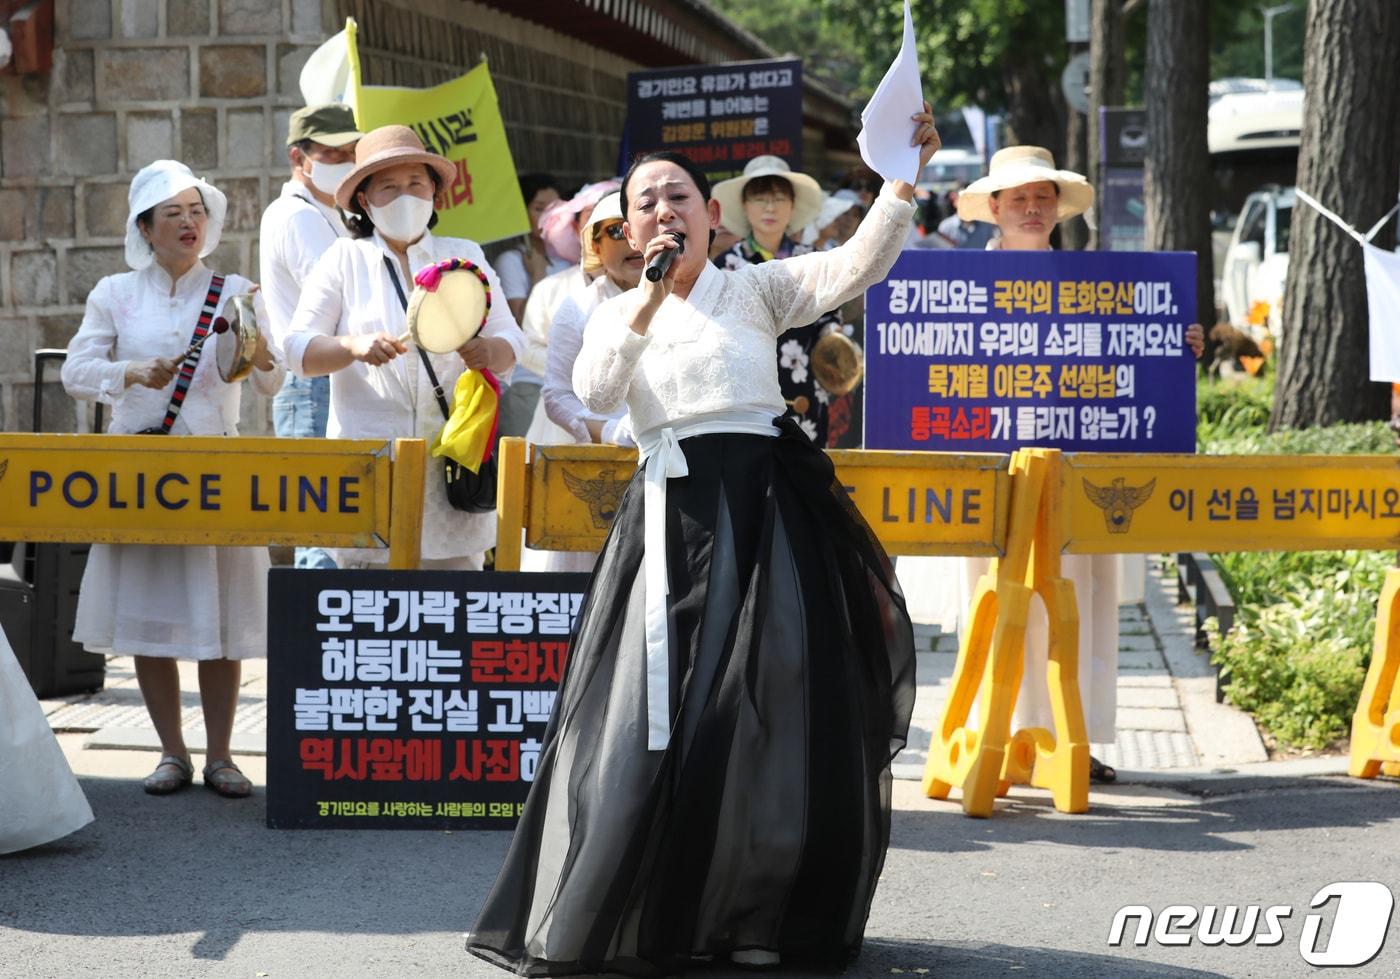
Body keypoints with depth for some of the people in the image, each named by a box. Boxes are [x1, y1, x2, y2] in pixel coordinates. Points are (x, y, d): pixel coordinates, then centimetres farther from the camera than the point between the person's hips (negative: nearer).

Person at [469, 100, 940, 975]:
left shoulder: (757, 289, 8)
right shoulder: (617, 313, 13)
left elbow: (859, 266, -7)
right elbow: (595, 392, -7)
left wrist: (904, 180, -19)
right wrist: (648, 305, -18)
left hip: (769, 505, -1)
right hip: (672, 513, 1)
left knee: (776, 708, 0)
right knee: (662, 710, -3)